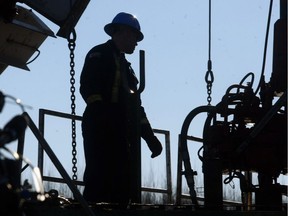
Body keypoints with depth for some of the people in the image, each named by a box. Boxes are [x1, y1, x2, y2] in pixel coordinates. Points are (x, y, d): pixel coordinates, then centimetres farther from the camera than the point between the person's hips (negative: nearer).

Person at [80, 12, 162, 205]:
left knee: (121, 188, 3)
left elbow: (135, 105, 29)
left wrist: (149, 137, 22)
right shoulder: (100, 55, 4)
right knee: (99, 182, -17)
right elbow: (88, 86, -12)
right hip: (101, 131, -9)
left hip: (122, 136, 9)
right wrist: (100, 111, -27)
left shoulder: (125, 65, 30)